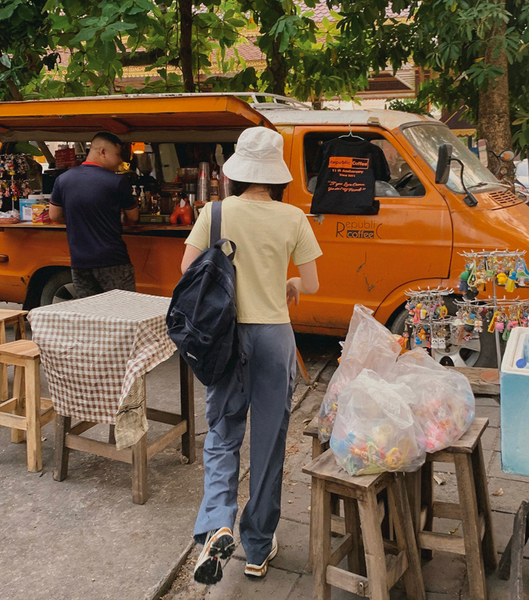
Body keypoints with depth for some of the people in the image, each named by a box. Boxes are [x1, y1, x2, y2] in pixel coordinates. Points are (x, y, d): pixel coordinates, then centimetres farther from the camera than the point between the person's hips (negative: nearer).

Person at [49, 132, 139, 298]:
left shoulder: (63, 179, 4)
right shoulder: (116, 181, -10)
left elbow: (54, 215, 13)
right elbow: (133, 217, 3)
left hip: (78, 262, 5)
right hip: (112, 262, -5)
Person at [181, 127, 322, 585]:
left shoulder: (215, 213, -4)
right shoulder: (292, 219, -5)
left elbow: (188, 272, -2)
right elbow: (311, 285, -2)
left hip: (227, 334, 0)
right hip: (274, 335, 0)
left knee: (223, 435, 15)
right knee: (269, 440, 12)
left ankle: (217, 525, -7)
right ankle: (259, 549, 23)